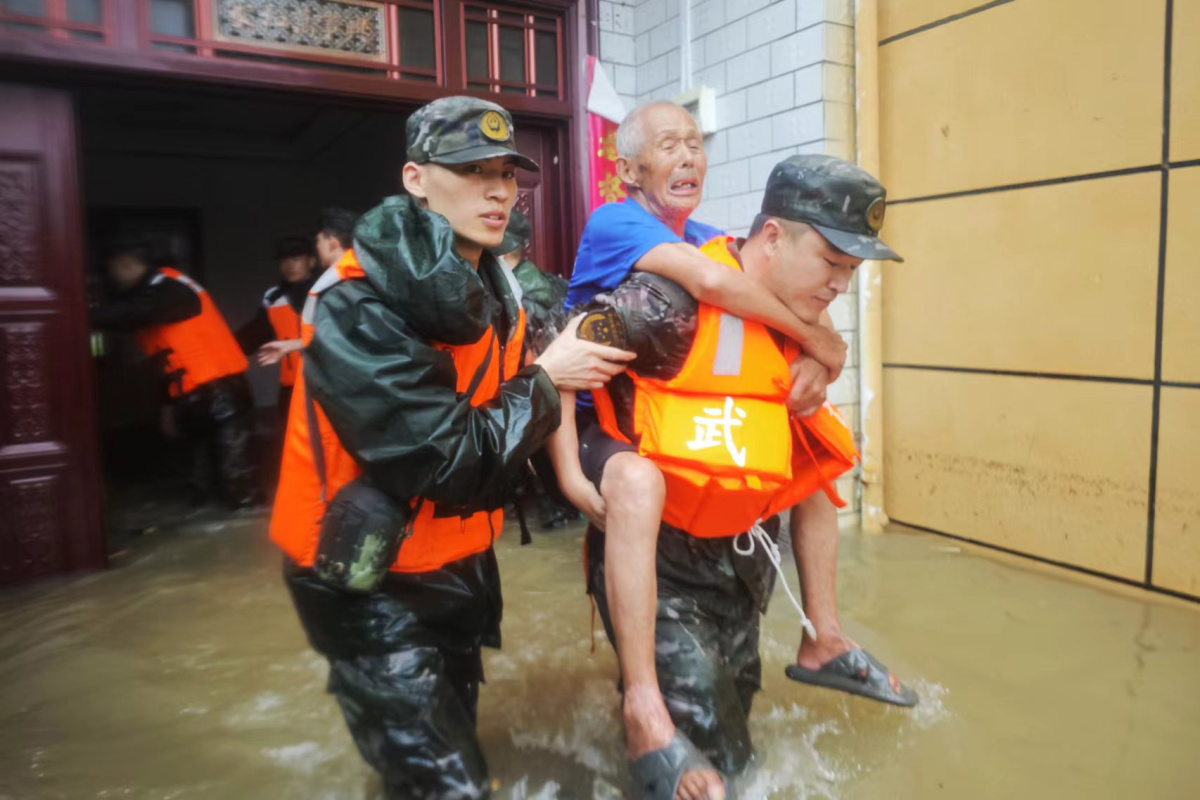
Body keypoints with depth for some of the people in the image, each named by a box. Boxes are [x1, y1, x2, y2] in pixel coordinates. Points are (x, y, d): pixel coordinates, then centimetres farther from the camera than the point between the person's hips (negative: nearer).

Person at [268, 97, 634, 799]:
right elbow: (448, 464, -28)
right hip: (371, 582, -7)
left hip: (458, 563, 8)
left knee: (452, 740, 24)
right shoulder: (357, 308, -23)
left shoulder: (495, 290, 2)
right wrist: (543, 380, -18)